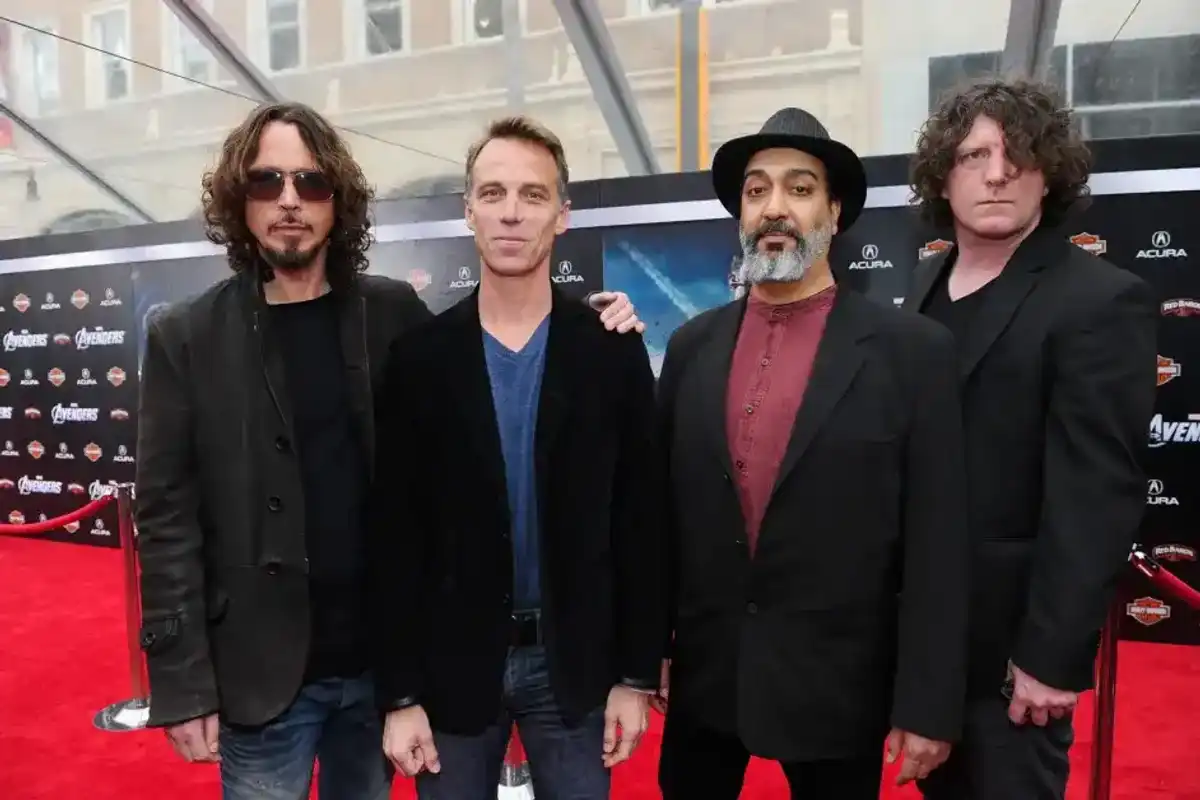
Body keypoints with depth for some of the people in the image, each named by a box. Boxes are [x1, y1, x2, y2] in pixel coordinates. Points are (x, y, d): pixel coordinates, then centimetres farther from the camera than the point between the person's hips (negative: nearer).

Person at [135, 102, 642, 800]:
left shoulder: (395, 313, 0)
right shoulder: (186, 338, -4)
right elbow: (169, 519, -5)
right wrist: (182, 682, -7)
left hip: (383, 660, 2)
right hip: (261, 674, -1)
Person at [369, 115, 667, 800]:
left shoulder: (613, 352, -4)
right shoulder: (419, 357, -4)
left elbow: (640, 524, -3)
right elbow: (396, 537, -3)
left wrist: (636, 675, -3)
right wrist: (399, 694, -4)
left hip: (576, 663, 0)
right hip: (452, 663, 1)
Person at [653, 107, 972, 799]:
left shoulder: (914, 349, -9)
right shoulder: (692, 346, 2)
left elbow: (938, 542, -9)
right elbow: (664, 507, 4)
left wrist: (929, 704, -8)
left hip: (839, 687, -3)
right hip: (702, 675, 3)